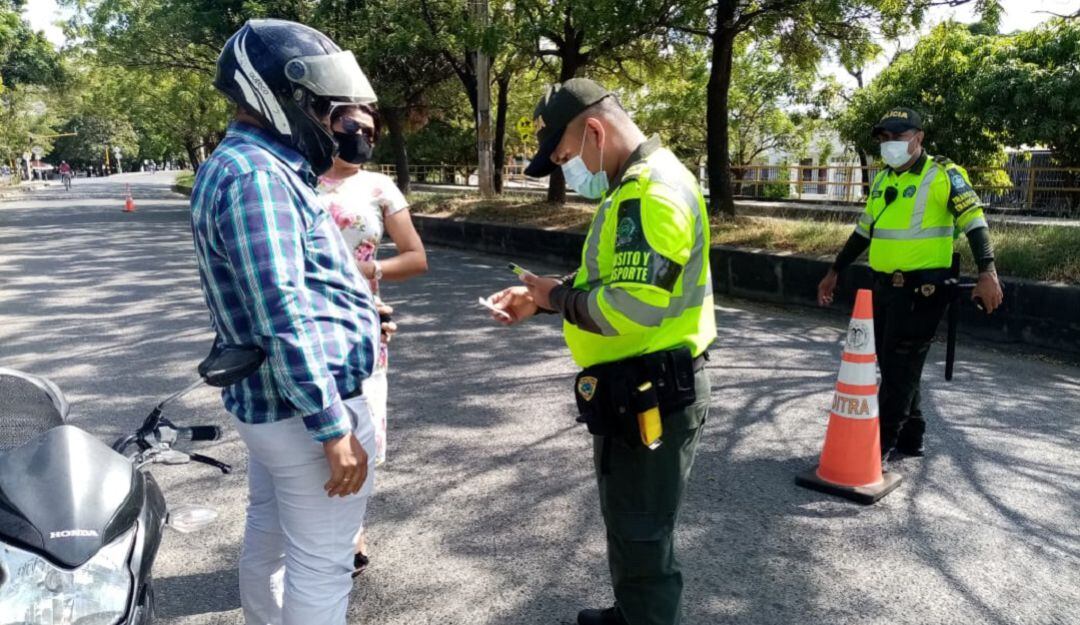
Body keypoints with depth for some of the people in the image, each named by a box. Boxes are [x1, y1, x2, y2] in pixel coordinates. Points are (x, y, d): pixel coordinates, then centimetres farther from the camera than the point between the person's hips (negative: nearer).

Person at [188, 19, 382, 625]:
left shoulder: (251, 166, 13)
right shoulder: (255, 175, -20)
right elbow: (283, 321, -26)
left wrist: (354, 310, 25)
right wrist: (335, 429, -24)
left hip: (268, 401, 11)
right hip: (306, 405, -10)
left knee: (269, 539, 24)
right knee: (320, 568, 4)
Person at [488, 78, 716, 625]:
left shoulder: (653, 190, -22)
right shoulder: (638, 184, 13)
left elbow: (634, 306, -31)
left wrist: (557, 297, -15)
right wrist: (539, 298, 6)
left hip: (649, 396, -11)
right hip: (640, 390, 11)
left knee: (642, 538, 6)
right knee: (631, 526, 26)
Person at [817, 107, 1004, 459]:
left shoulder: (943, 175, -8)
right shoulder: (882, 180, 14)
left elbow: (974, 222, -13)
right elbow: (863, 231, 22)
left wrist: (987, 273, -26)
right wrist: (835, 271, 23)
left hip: (922, 291, -7)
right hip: (884, 288, 8)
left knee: (900, 369, -4)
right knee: (892, 366, 13)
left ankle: (881, 444, 3)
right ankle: (910, 439, 26)